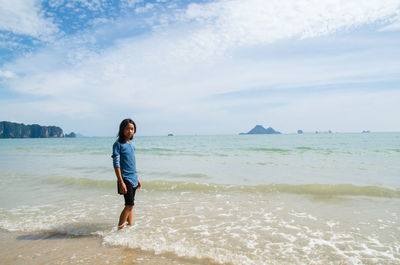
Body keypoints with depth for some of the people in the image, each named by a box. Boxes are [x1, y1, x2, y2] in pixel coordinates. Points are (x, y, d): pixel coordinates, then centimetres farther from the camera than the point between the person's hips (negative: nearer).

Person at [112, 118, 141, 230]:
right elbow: (116, 164, -14)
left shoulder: (131, 143, 11)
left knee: (130, 205, 13)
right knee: (129, 204, -10)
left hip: (133, 178, 7)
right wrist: (121, 182, -18)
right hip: (125, 179, -7)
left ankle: (130, 226, 24)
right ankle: (119, 229, 1)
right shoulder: (118, 144, -10)